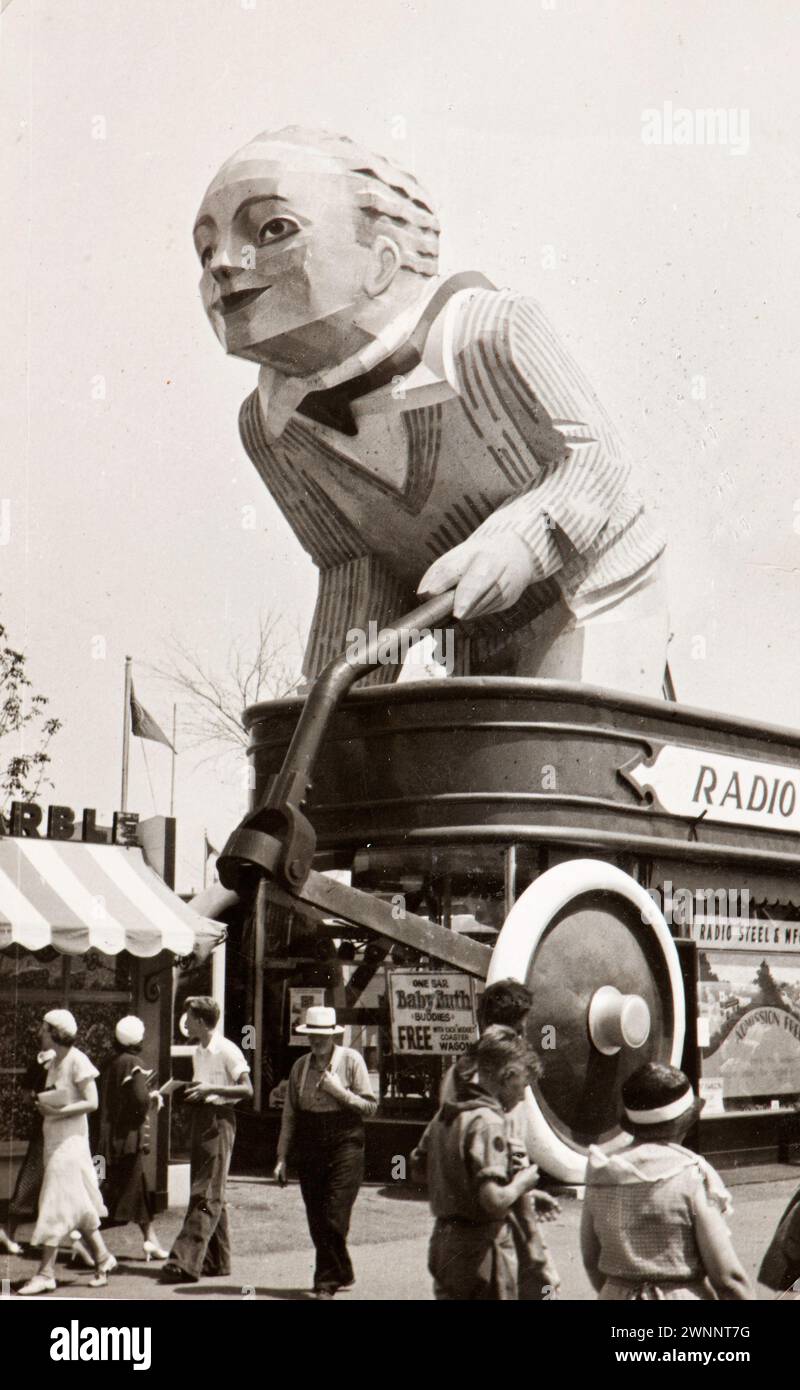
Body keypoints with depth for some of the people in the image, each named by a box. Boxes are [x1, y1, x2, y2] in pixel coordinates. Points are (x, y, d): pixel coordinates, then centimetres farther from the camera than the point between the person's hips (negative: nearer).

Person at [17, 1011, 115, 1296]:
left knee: (57, 1204, -9)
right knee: (78, 1205, 11)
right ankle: (103, 1258, 20)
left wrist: (58, 1111, -21)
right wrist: (43, 1105, 1)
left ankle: (46, 1272, -8)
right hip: (54, 1139, 8)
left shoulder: (77, 1060, -12)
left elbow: (91, 1103, -16)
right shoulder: (53, 1062, 13)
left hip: (70, 1139, -8)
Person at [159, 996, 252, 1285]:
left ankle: (186, 1263, -16)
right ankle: (216, 1261, 18)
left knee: (207, 1194, -10)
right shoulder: (198, 1052, 15)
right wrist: (191, 1091, 6)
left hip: (219, 1120, -9)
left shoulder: (227, 1050, -11)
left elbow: (247, 1090, -15)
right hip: (200, 1118, 9)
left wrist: (210, 1089, -21)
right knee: (206, 1194, 11)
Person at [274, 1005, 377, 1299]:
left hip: (345, 1146, -4)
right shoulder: (300, 1066, 8)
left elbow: (370, 1106, -2)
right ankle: (342, 1275, 24)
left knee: (334, 1219, -9)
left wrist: (339, 1091, -15)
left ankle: (326, 1283, 1)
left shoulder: (351, 1060, -2)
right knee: (316, 1221, 7)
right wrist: (282, 1158, 9)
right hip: (309, 1150, 4)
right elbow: (290, 1115, 12)